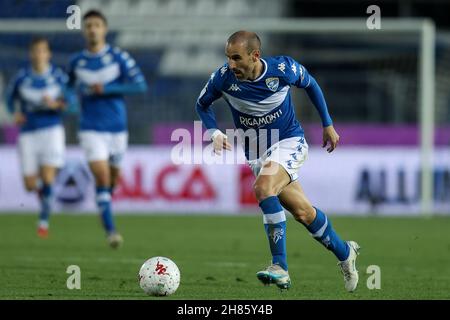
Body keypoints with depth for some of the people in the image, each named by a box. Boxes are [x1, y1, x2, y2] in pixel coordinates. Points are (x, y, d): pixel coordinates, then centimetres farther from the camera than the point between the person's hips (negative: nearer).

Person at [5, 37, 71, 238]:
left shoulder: (58, 76, -4)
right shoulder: (22, 77, -2)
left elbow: (69, 102, 2)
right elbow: (10, 97, 15)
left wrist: (55, 104, -18)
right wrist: (15, 113, -3)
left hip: (51, 130, -1)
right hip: (28, 133, 2)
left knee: (48, 178, -15)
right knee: (30, 185, 0)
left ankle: (44, 221, 1)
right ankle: (41, 191, 38)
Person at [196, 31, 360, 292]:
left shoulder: (283, 69, -21)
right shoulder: (224, 78, -17)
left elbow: (310, 84, 2)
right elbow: (203, 104, 4)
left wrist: (328, 124, 7)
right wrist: (215, 133, -15)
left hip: (290, 142, -4)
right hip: (257, 152, 4)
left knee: (263, 188, -31)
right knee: (303, 212, 7)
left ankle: (280, 268, -29)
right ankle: (345, 252, 33)